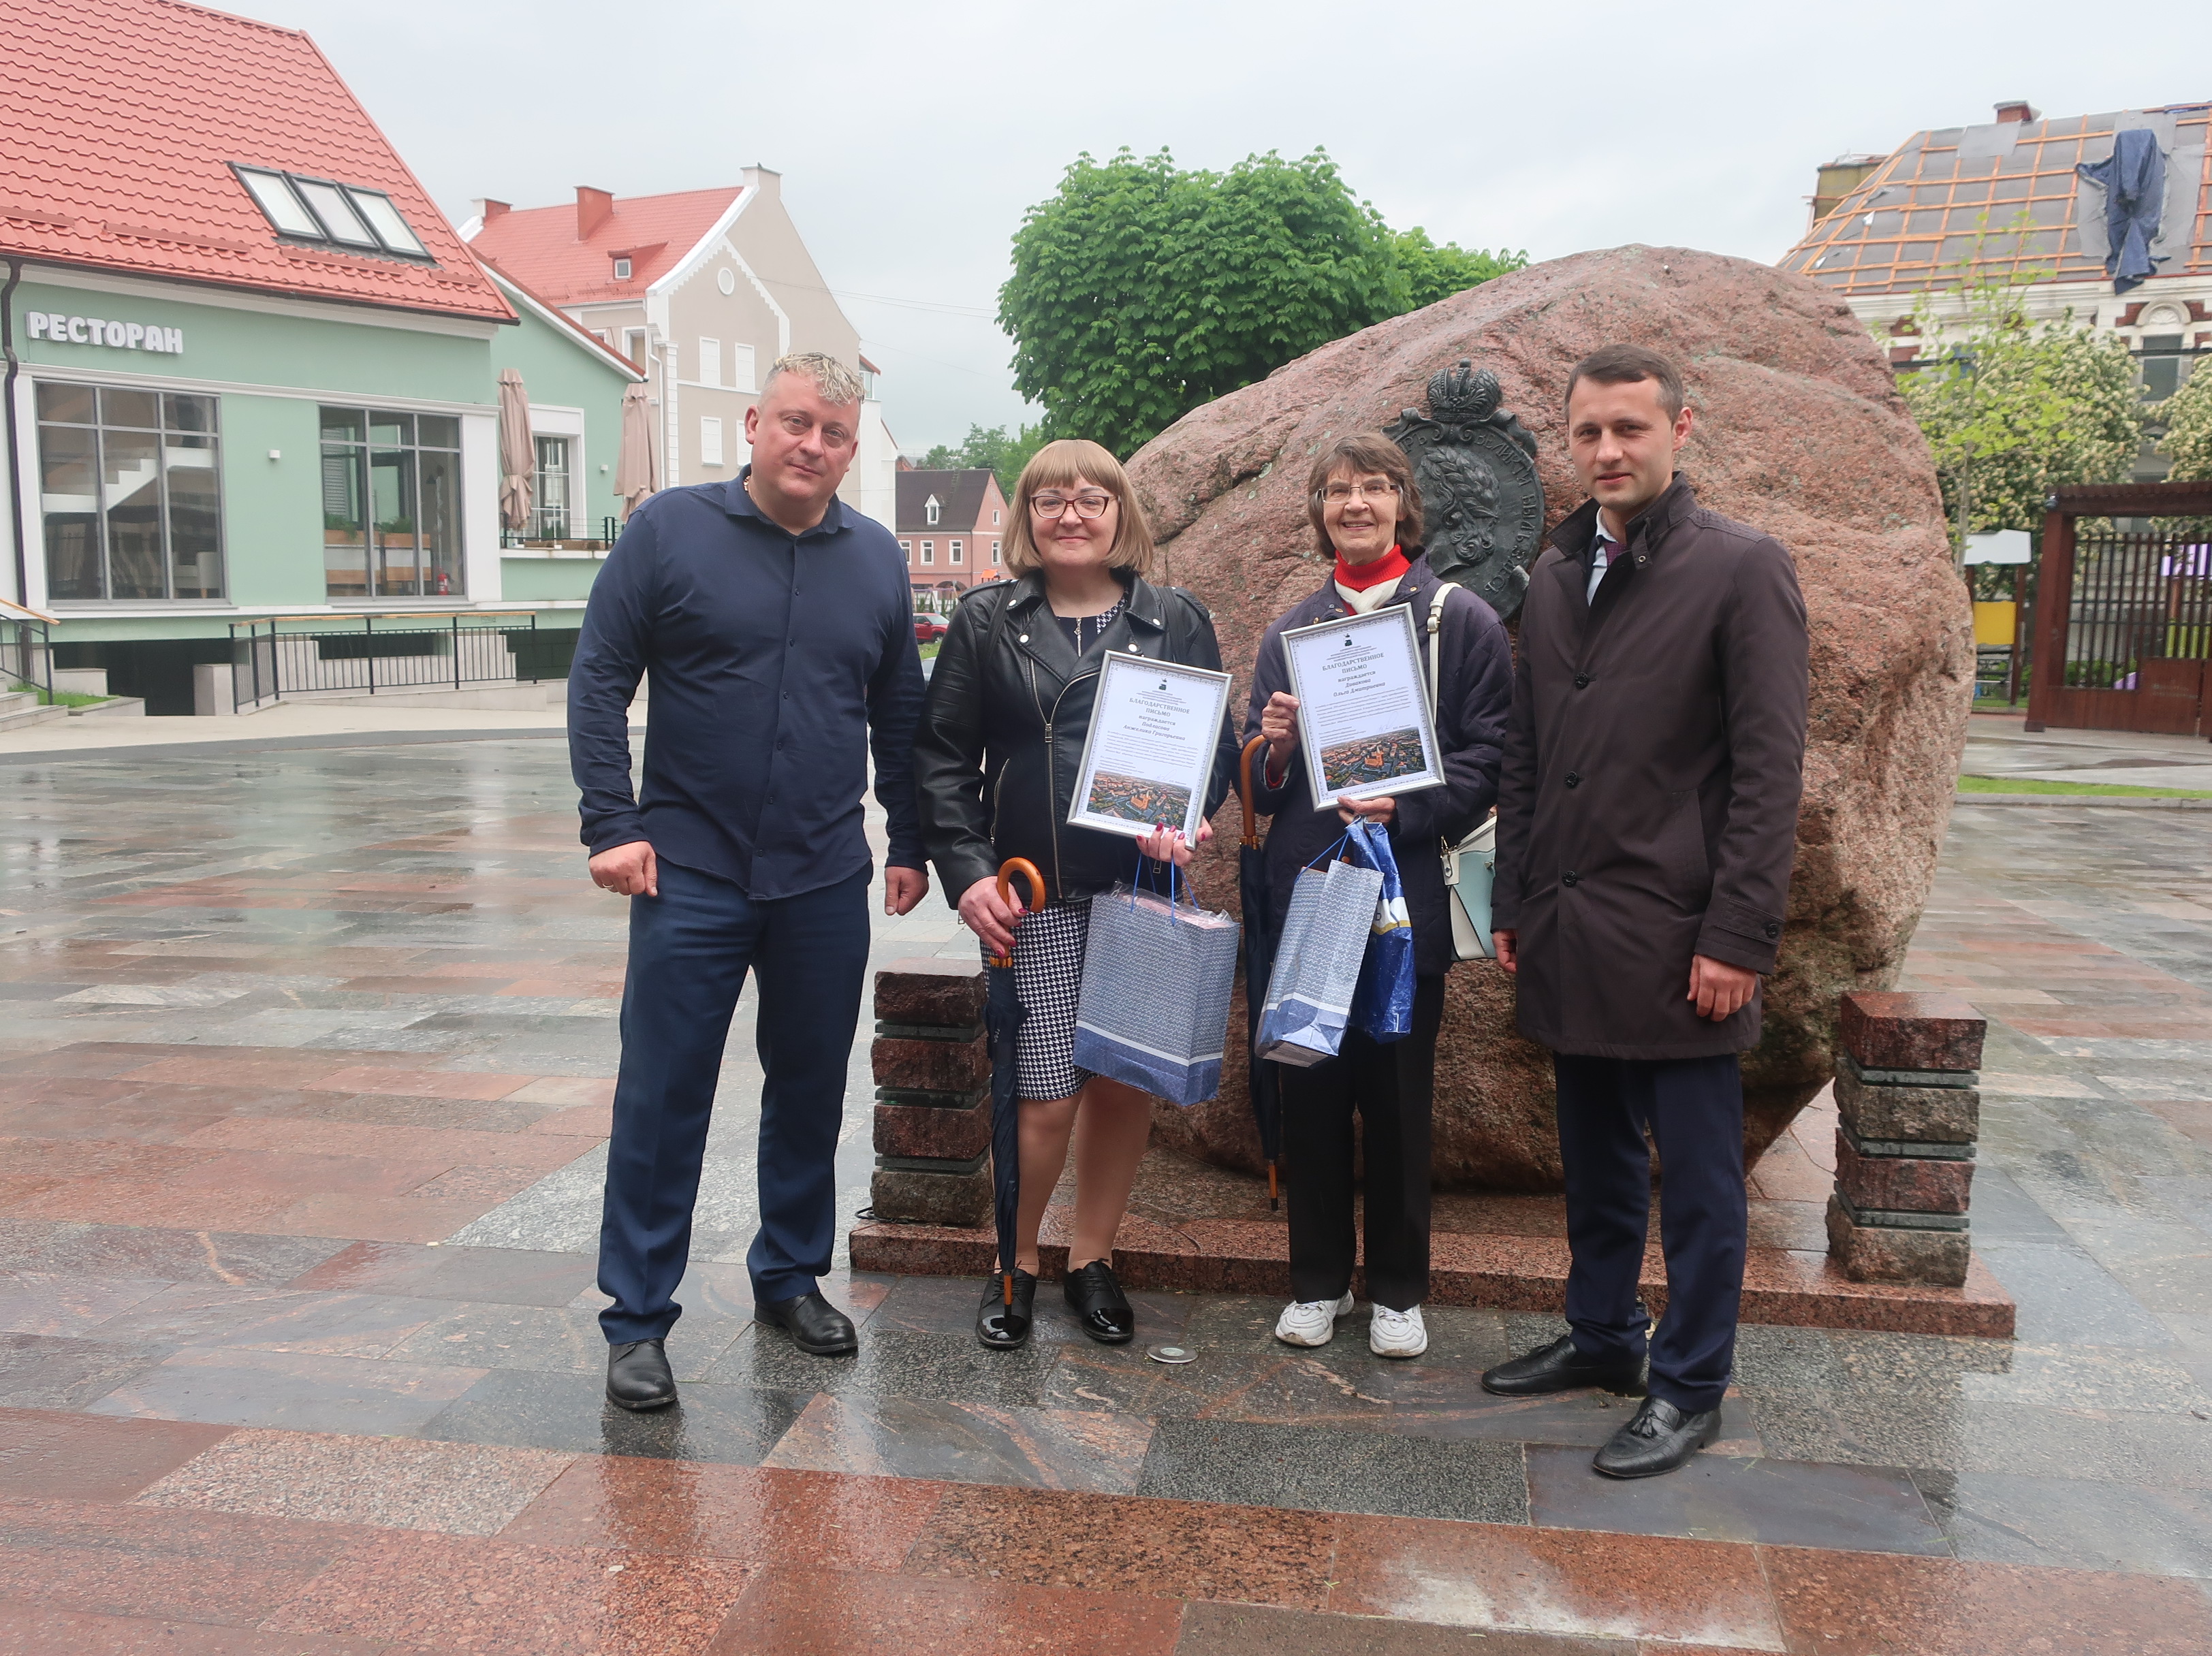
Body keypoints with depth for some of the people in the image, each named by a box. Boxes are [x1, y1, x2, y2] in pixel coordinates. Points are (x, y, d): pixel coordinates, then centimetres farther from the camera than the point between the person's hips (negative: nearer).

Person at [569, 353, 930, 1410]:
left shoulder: (876, 559, 8)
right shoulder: (669, 529, -2)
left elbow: (900, 715, 14)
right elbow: (599, 679, -3)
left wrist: (910, 844, 12)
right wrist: (611, 825, -11)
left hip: (827, 882, 3)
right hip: (690, 873, -3)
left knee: (811, 1091, 13)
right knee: (662, 1098, 1)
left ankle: (792, 1275, 30)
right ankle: (638, 1319, 13)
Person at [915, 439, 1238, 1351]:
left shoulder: (1176, 620, 8)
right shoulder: (987, 621, 7)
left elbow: (1216, 743, 8)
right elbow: (941, 757, 5)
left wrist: (1184, 817, -12)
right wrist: (967, 872, -6)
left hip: (1145, 890, 2)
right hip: (1034, 898, -1)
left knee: (1127, 1084, 6)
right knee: (1046, 1095, -4)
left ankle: (1091, 1260, 26)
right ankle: (1014, 1266, 19)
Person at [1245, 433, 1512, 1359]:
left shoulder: (1462, 621, 3)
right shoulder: (1291, 631, 14)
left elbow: (1487, 757, -3)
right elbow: (1259, 788, 16)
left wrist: (1406, 808, -18)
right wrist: (1273, 751, -6)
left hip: (1407, 896, -3)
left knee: (1398, 1099, 5)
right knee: (1312, 1094, 7)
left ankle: (1398, 1290, 20)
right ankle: (1318, 1281, 22)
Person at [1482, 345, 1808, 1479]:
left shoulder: (1743, 569, -6)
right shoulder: (1555, 575, 12)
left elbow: (1769, 770, -10)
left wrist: (1738, 938, -14)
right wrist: (1513, 904, 11)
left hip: (1675, 938, -6)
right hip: (1567, 936, 6)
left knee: (1696, 1175, 6)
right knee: (1596, 1161, 18)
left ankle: (1690, 1387, 20)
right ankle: (1601, 1336, 34)